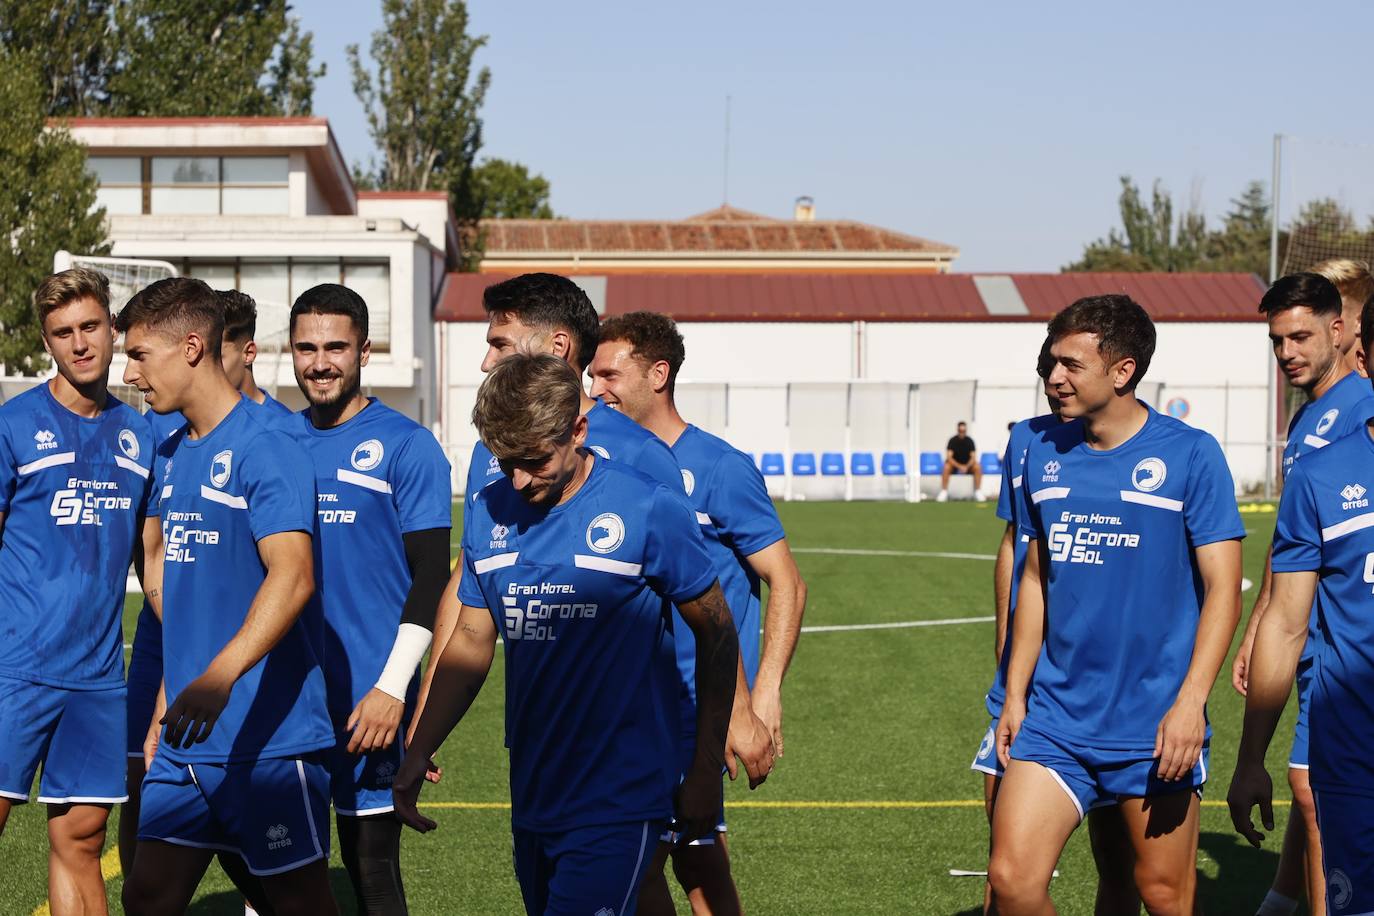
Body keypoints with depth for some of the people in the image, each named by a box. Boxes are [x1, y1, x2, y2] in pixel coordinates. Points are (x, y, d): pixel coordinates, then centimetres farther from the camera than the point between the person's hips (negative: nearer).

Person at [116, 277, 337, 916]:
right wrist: (165, 708, 19)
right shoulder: (172, 454, 13)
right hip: (186, 744, 8)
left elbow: (292, 577, -28)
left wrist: (219, 677, -41)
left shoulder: (265, 451, -14)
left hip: (270, 740, -8)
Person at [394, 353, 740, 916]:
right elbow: (471, 642, 12)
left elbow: (716, 635, -4)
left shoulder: (649, 509, -12)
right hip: (532, 799, 6)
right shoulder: (490, 512, 3)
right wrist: (417, 754, 3)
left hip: (617, 800, -6)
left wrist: (706, 773, -2)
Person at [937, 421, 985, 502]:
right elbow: (949, 457, -19)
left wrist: (967, 466, -31)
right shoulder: (952, 441, -11)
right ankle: (944, 492, -28)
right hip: (954, 464, -2)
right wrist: (959, 466, -32)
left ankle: (978, 492, -20)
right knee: (946, 467, -35)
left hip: (967, 465, 2)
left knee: (978, 467, -28)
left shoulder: (970, 441, -6)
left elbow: (973, 457, -11)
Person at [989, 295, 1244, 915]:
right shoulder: (1044, 454, 8)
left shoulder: (1189, 454, -7)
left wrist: (1190, 702, -17)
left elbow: (1223, 588, -8)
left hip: (1156, 725, -4)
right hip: (1056, 717, 4)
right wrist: (1015, 693, 12)